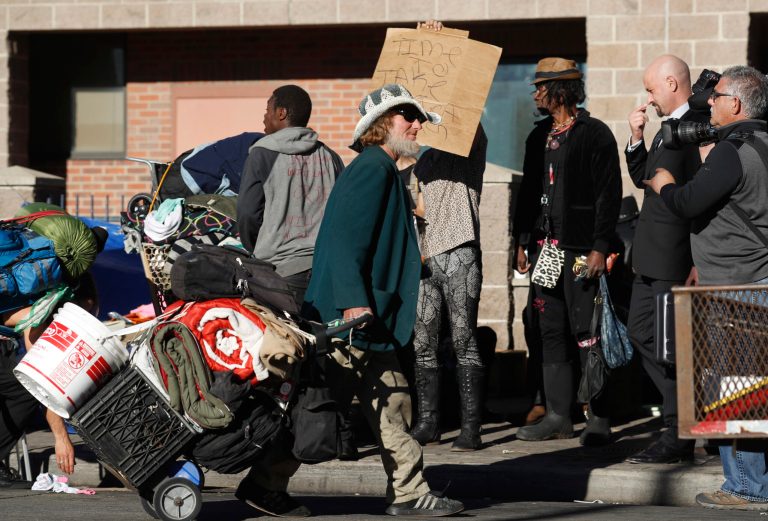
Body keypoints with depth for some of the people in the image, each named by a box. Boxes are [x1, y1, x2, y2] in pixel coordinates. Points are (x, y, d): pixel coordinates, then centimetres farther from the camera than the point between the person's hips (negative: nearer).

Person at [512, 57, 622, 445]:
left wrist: (599, 248, -15)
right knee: (551, 333, 8)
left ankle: (599, 418, -2)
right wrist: (522, 242, 15)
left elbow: (609, 194, -9)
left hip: (580, 249, -7)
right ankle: (558, 416, 13)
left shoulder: (595, 134, -5)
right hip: (545, 249, 7)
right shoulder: (539, 137, 16)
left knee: (586, 333, -7)